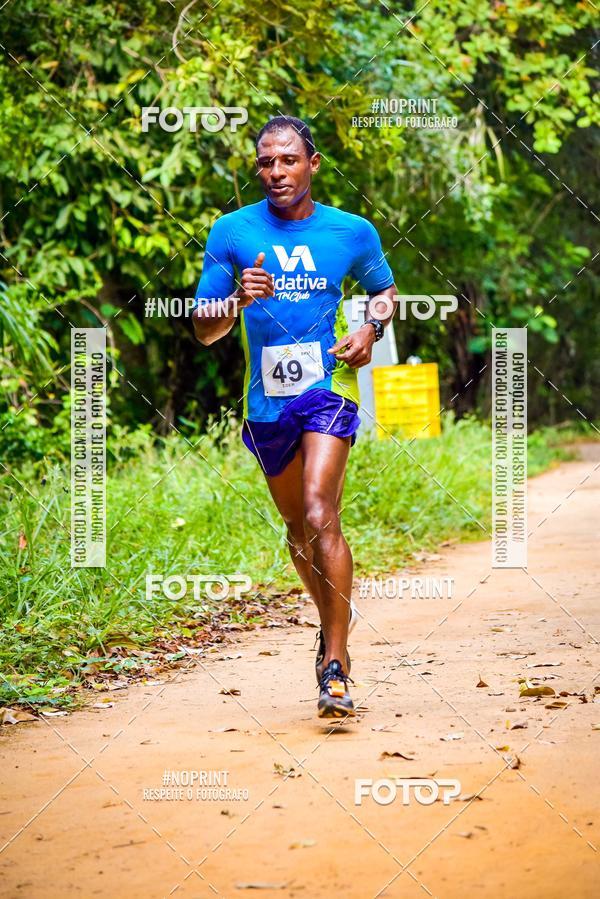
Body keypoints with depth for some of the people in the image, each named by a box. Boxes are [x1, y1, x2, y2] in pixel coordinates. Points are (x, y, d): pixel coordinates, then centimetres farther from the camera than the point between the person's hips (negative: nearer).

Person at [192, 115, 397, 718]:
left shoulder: (353, 232, 1)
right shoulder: (232, 232, 1)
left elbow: (384, 289, 21)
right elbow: (203, 329, 2)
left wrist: (371, 329, -1)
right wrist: (238, 300, -19)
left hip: (328, 387, -3)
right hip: (266, 398, 3)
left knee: (319, 515, -20)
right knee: (298, 527, 17)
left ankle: (336, 668, -17)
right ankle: (334, 618, 45)